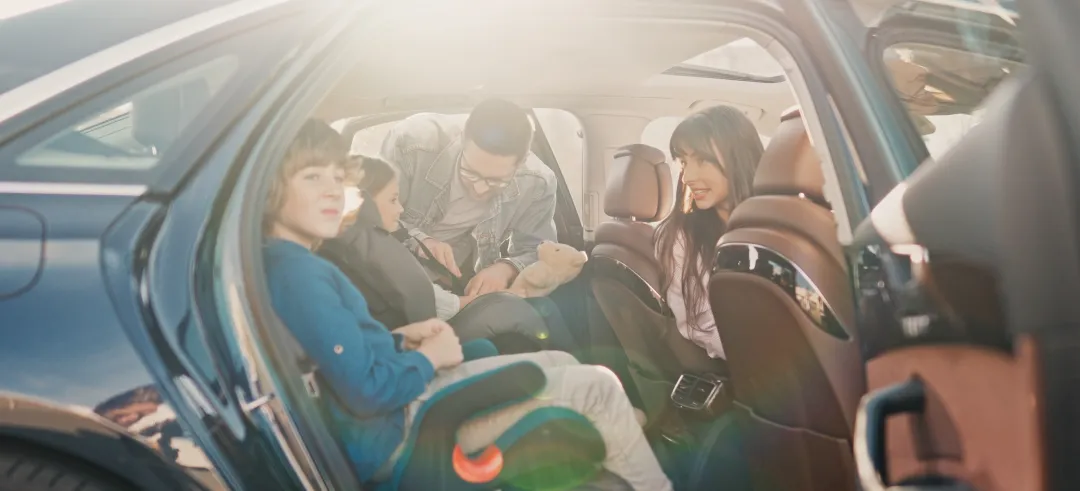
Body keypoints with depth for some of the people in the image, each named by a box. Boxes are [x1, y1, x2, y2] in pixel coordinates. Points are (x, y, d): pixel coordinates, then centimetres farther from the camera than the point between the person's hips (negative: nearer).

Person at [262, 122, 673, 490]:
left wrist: (402, 339, 5)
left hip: (399, 399, 10)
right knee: (596, 385, -5)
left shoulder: (294, 264, 8)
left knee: (560, 362, 16)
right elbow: (368, 392, -27)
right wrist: (430, 356, -10)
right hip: (392, 434, -10)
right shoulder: (295, 271, -24)